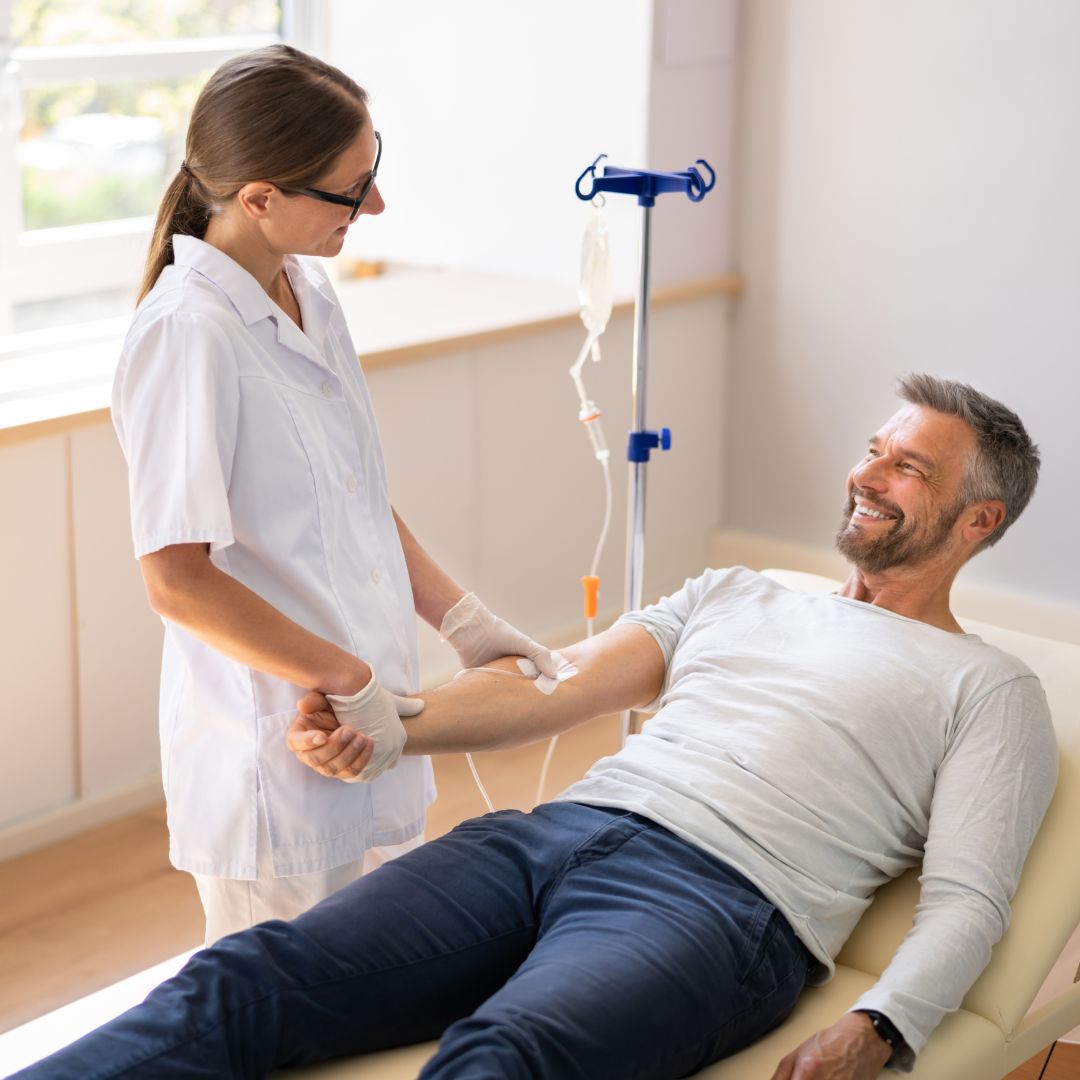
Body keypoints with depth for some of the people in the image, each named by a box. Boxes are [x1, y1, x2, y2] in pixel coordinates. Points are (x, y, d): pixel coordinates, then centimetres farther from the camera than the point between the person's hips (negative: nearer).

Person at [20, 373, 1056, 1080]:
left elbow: (966, 899, 2)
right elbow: (560, 685, 18)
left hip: (716, 898, -5)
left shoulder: (989, 690, 16)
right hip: (552, 833, 6)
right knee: (247, 977, -19)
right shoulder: (733, 595, 30)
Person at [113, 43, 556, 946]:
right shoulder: (190, 335, -20)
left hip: (376, 739, 8)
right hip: (275, 765, -8)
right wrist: (350, 685, -19)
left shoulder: (310, 294, 7)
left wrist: (462, 619, 7)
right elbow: (178, 580, -23)